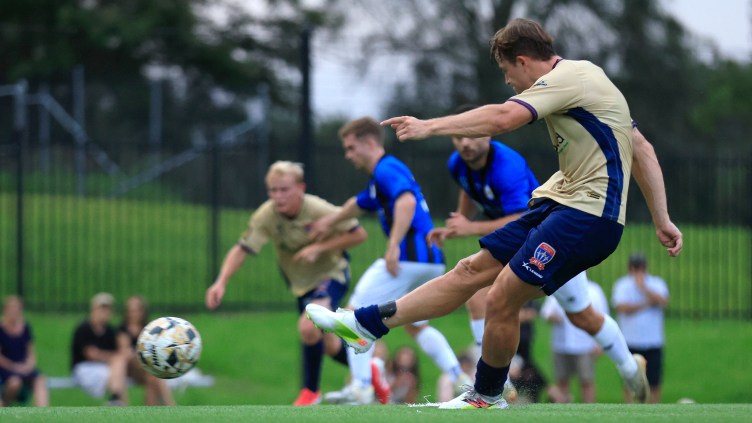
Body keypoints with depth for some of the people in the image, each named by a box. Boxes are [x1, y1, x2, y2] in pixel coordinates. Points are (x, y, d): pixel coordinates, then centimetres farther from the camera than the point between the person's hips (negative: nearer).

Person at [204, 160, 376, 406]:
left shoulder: (319, 211, -28)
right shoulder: (266, 216, -21)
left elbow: (359, 234, -19)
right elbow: (242, 249, -21)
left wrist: (319, 247, -29)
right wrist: (221, 282, -36)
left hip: (331, 274, -5)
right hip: (301, 283, 5)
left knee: (308, 326, -28)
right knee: (327, 345, 14)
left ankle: (311, 391, -9)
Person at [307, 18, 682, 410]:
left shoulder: (568, 77, -12)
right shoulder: (580, 76, 19)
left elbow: (502, 118, -27)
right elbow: (642, 150, 20)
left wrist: (429, 126, -24)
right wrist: (662, 220, 20)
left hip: (587, 215, -10)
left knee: (502, 297, -12)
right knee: (473, 269, 7)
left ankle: (487, 397, 8)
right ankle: (365, 323, 6)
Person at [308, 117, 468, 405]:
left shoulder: (387, 169, -7)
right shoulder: (379, 178, 24)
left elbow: (407, 201, -26)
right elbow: (359, 204, 42)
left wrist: (393, 246, -32)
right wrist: (329, 221, 50)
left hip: (409, 256, -10)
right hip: (432, 260, 10)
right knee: (416, 326, 23)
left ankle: (360, 389, -8)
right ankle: (462, 379, 9)